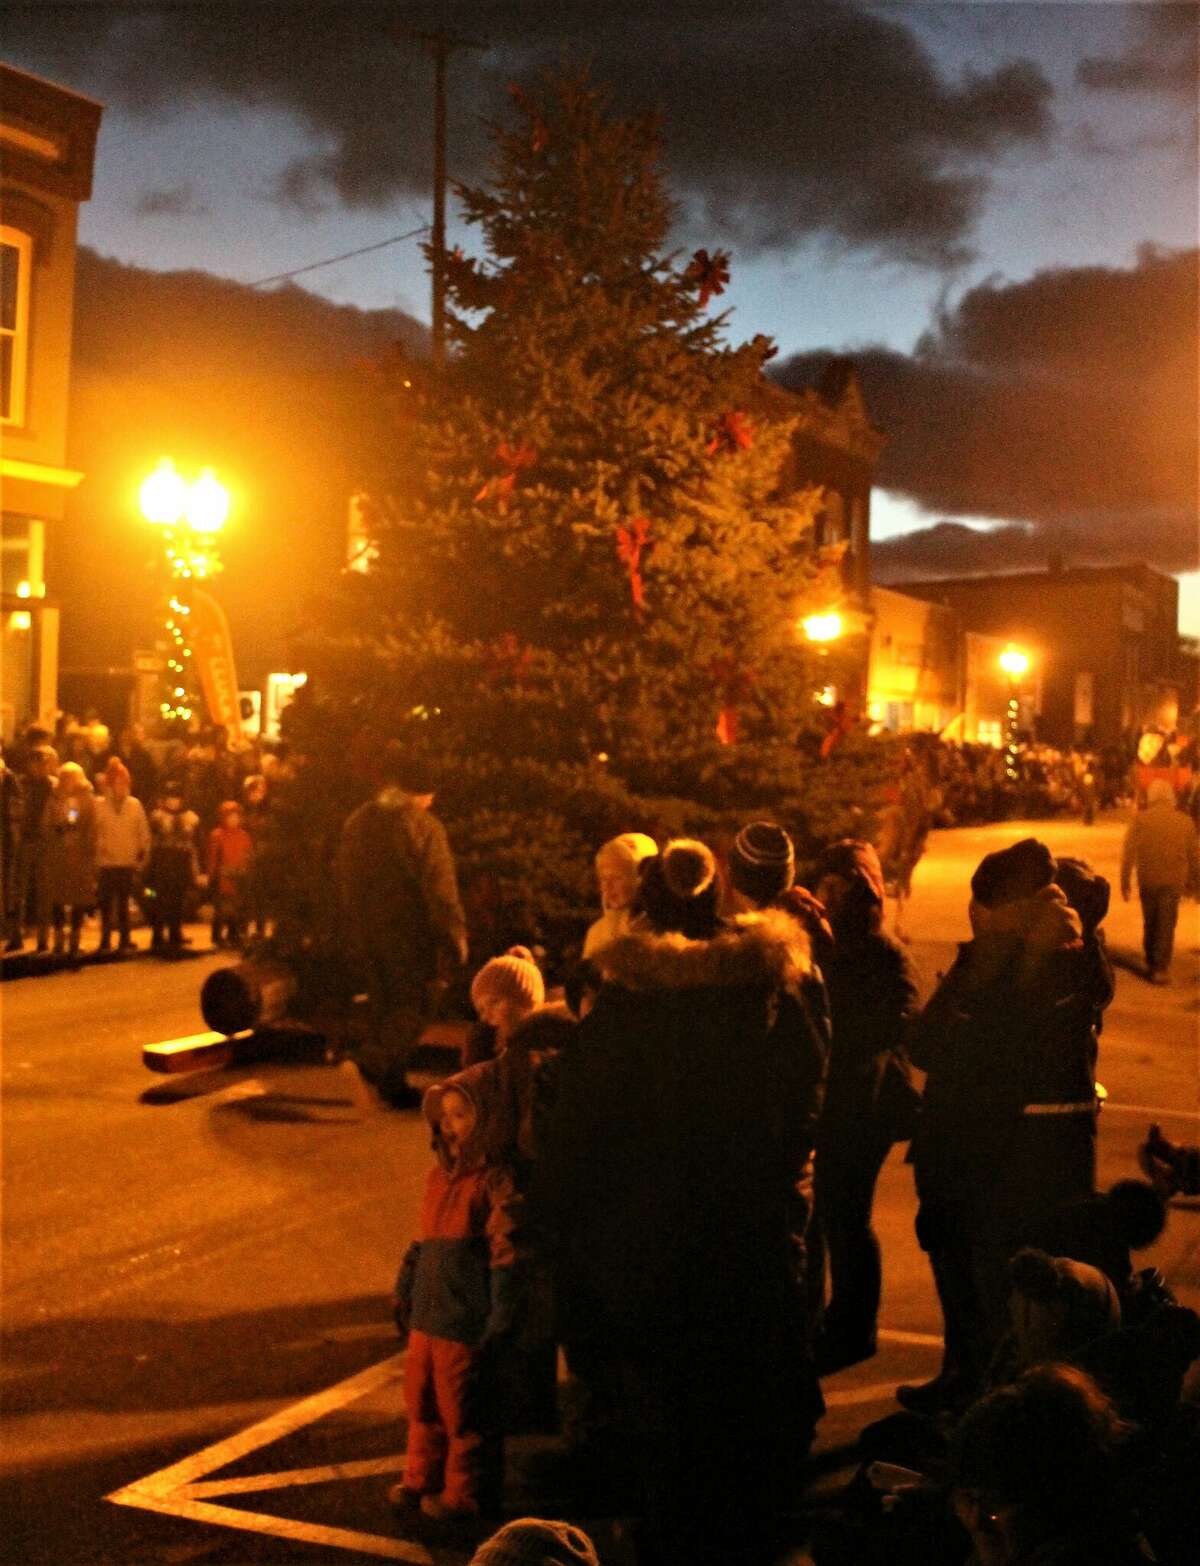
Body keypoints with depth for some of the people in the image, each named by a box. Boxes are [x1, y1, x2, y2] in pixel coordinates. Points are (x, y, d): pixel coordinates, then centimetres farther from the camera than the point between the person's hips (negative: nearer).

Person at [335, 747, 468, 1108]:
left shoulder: (357, 822, 8)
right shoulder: (422, 826, -14)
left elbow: (344, 879, 14)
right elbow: (440, 888, -16)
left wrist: (356, 930, 21)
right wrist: (455, 936, -11)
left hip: (369, 933, 7)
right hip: (410, 933, -7)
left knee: (386, 1006, 15)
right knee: (415, 1003, 2)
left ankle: (393, 1084, 19)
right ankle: (374, 1062, -18)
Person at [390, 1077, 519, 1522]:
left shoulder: (496, 1181, -16)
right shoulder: (440, 1175, 9)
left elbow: (506, 1255, -17)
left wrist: (498, 1322, -18)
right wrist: (405, 1292, 19)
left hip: (466, 1321, -8)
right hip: (427, 1316, 8)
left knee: (462, 1409, 6)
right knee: (422, 1399, 19)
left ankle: (464, 1493, 22)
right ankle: (420, 1478, 36)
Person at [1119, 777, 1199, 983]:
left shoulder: (1140, 819, -6)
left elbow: (1129, 852, -8)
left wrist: (1125, 880, -1)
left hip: (1147, 880, 0)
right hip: (1173, 881, 0)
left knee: (1150, 924, 16)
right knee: (1166, 925, 4)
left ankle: (1151, 964, 24)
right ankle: (1161, 969, 0)